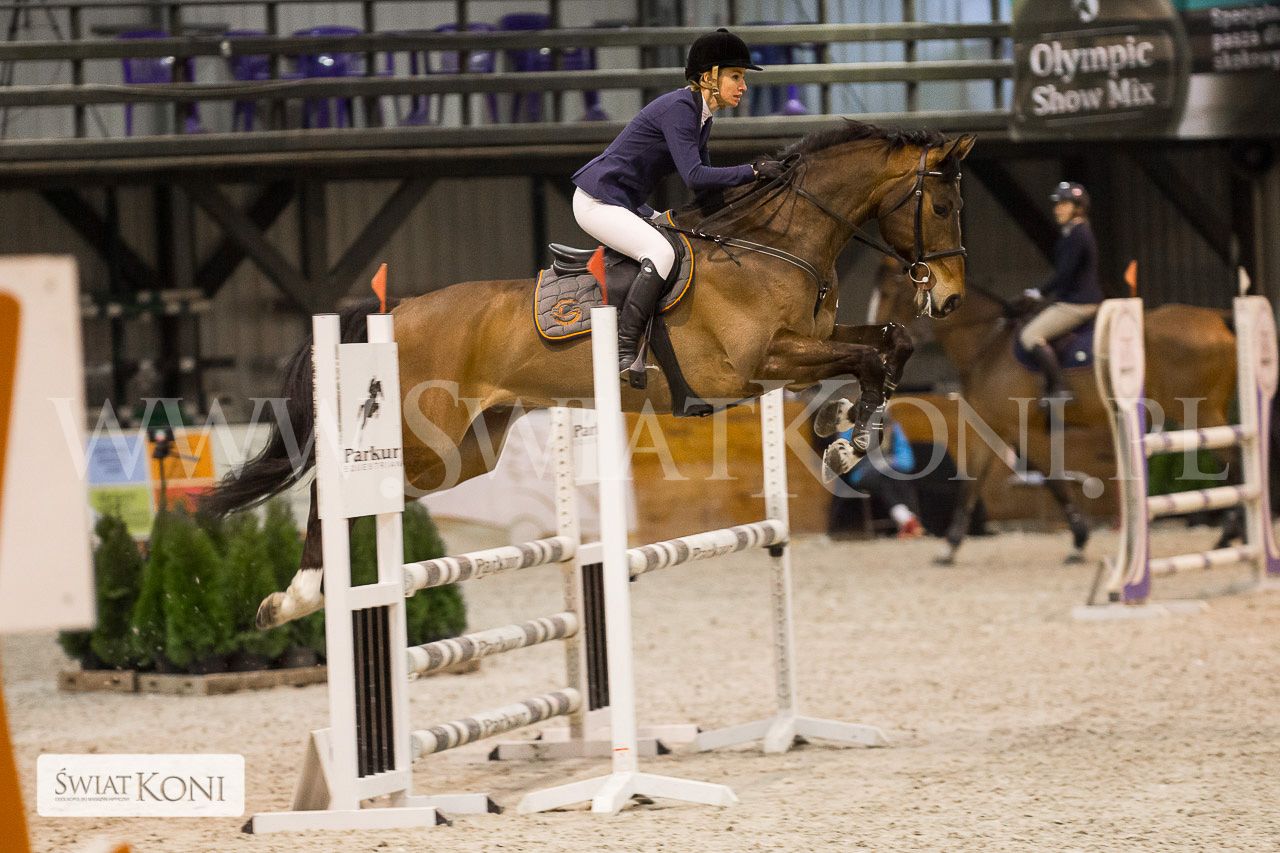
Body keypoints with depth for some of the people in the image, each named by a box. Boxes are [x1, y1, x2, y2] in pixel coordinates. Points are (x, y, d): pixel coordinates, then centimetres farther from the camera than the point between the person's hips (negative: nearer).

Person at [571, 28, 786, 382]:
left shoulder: (702, 118, 12)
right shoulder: (679, 108, -19)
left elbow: (706, 185, 19)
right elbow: (694, 177, -27)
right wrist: (753, 171, -23)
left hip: (628, 205, 11)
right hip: (598, 202, -11)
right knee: (661, 253, -30)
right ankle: (625, 356, -33)